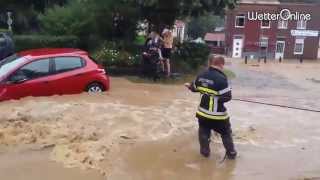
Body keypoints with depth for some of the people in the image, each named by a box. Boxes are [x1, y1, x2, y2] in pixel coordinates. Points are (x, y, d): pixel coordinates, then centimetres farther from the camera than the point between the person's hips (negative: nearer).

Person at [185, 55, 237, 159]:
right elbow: (226, 97, -22)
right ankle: (231, 153, 25)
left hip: (203, 111, 5)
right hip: (217, 113, -5)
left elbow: (194, 88, 17)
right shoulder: (221, 78, -22)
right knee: (226, 132, 15)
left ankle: (205, 151, 29)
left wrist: (189, 86, 40)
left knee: (204, 131, 22)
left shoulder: (201, 76, 0)